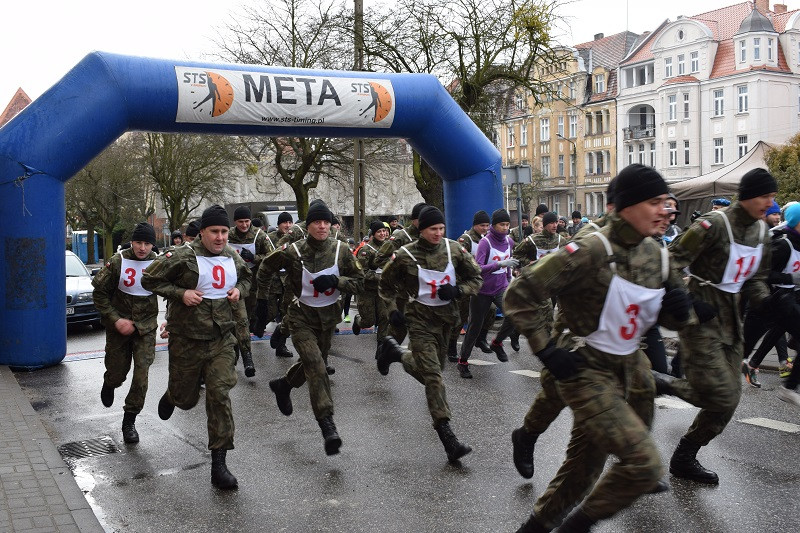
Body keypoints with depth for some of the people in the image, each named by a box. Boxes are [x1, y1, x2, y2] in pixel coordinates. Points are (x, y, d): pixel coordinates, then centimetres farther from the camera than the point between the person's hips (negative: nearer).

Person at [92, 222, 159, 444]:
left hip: (146, 326, 0)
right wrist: (116, 320, -12)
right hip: (119, 325, 0)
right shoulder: (118, 262, -10)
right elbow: (99, 293, -4)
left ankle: (129, 421, 8)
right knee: (117, 372, 10)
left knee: (141, 375, -7)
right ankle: (109, 385, 49)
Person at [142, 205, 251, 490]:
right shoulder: (183, 257, -12)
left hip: (222, 338, 3)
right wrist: (180, 293, -17)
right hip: (187, 340, -2)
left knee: (220, 395, -8)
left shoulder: (232, 257, 5)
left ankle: (219, 463, -2)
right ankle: (172, 395, 54)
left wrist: (239, 290, 2)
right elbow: (149, 279, -5)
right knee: (186, 398, 13)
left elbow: (246, 278, 25)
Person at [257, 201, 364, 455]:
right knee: (315, 365, -21)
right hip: (301, 316, -4)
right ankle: (327, 425, -21)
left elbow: (359, 281, -4)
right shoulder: (293, 251, -15)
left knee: (315, 365, 20)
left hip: (328, 316, 4)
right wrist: (262, 298, 6)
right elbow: (265, 268, 3)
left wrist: (335, 280, -22)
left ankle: (283, 385, 52)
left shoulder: (341, 250, -10)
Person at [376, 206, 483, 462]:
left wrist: (457, 290, -14)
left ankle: (394, 352, 47)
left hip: (447, 317, 5)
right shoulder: (406, 255, -10)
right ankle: (448, 438, -15)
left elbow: (476, 278, 4)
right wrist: (392, 309, -6)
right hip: (420, 319, -4)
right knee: (433, 376, -13)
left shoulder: (454, 250, -4)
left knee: (431, 368, 20)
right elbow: (386, 284, 5)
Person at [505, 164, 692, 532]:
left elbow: (669, 320, 13)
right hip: (587, 372, -7)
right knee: (644, 463, -15)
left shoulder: (656, 256, 2)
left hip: (629, 369, 7)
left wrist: (680, 309, -10)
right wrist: (546, 351, -19)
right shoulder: (590, 251, -20)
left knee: (584, 466, 15)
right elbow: (518, 296, -19)